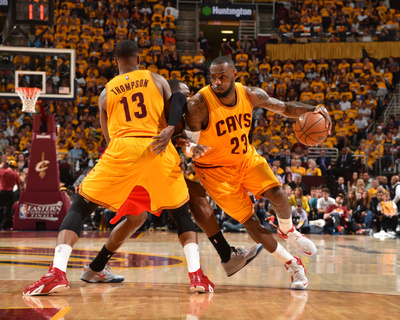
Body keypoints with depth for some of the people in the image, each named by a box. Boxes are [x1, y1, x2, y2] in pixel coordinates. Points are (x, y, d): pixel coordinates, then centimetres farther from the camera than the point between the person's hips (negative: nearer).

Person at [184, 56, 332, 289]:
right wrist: (193, 149, -51)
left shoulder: (251, 95, -11)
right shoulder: (199, 104, -26)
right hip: (215, 168, -4)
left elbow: (285, 108, -1)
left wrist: (313, 110, -19)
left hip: (246, 158, 4)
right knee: (249, 220, -7)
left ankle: (288, 230, 16)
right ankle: (293, 266, 8)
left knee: (277, 194, -18)